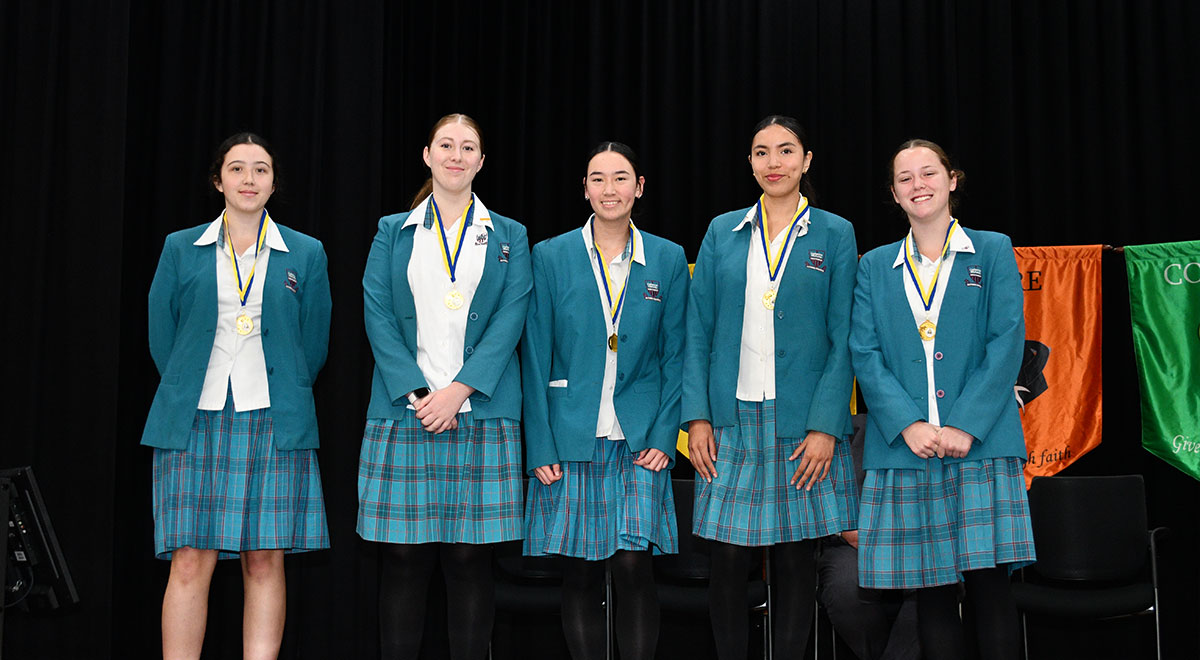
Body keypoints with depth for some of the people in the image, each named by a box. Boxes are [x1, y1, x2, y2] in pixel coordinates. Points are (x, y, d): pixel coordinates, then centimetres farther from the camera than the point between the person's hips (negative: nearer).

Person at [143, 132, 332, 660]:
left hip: (274, 422, 0)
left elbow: (314, 344, 12)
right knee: (190, 562, -4)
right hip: (195, 420, 0)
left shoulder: (306, 254, 8)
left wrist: (283, 398, 10)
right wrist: (185, 395, 10)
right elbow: (162, 337, 12)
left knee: (265, 560, 0)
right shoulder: (180, 249, 9)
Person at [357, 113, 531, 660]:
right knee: (403, 556, 1)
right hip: (404, 410, 0)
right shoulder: (393, 232, 12)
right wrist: (415, 392, -10)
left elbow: (511, 318, 1)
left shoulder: (508, 236, 12)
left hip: (481, 412, 0)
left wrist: (460, 389, -12)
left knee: (471, 557, 1)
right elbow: (377, 314, 3)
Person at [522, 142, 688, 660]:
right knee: (580, 573, 4)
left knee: (633, 562, -8)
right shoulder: (550, 257, 3)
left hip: (640, 437, 0)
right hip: (572, 437, 0)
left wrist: (663, 436, -3)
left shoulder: (668, 259, 6)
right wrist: (540, 447, -5)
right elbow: (536, 358, 2)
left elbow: (675, 355, 7)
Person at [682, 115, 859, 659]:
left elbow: (842, 338, -1)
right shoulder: (723, 232, 9)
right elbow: (699, 330, 6)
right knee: (728, 559, 1)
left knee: (795, 559, 4)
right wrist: (697, 416, -3)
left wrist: (825, 426, -10)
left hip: (802, 421, -1)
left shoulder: (834, 235, 4)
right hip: (731, 417, 1)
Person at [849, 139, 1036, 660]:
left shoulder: (993, 251, 9)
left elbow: (1006, 342, -1)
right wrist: (907, 424, -12)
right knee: (930, 590, 3)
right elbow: (864, 353, 3)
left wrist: (966, 425, -12)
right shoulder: (875, 266, 13)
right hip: (903, 445, 2)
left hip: (980, 441, -1)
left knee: (989, 584, -4)